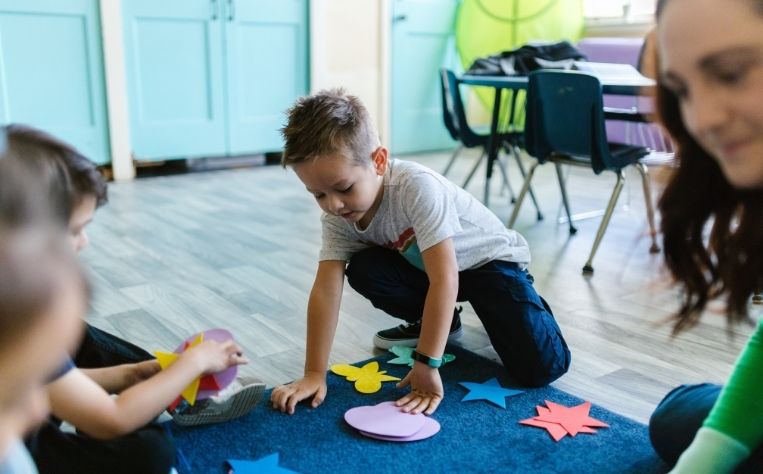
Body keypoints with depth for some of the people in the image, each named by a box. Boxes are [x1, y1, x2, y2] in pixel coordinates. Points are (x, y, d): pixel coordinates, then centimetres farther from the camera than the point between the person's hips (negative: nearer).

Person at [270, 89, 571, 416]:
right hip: (423, 266, 6)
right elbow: (326, 290, -21)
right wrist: (314, 373, -25)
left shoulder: (417, 186, -37)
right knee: (361, 270, -22)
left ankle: (524, 302, 13)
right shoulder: (336, 213, -18)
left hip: (489, 258, -5)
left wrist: (427, 366, -38)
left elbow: (445, 280, -39)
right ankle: (435, 321, 6)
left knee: (542, 367, -21)